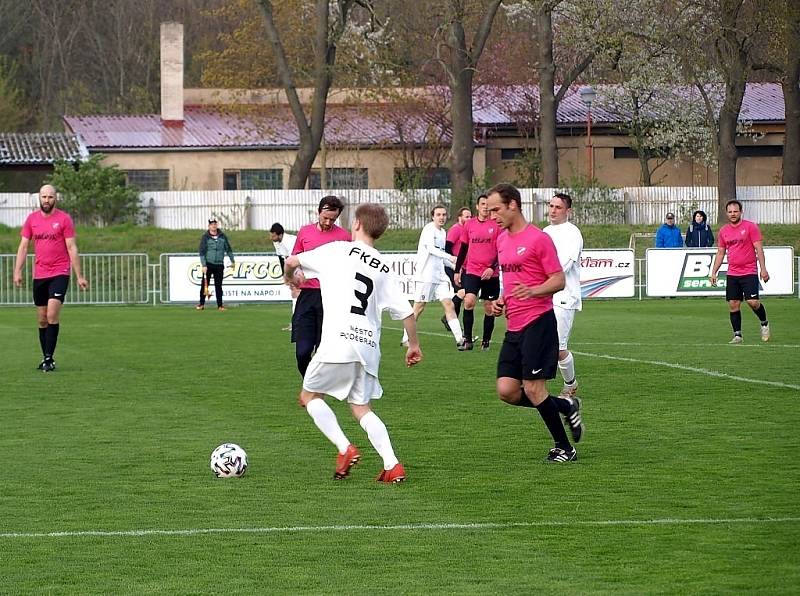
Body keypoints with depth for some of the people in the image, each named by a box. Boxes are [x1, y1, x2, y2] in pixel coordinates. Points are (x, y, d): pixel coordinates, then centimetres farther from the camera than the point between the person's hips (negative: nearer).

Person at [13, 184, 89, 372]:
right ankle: (45, 358, 17)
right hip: (39, 275, 4)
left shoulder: (64, 219, -2)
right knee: (42, 320, 8)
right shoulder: (32, 219, 8)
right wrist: (17, 271, 0)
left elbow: (72, 248, -1)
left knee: (52, 316, -16)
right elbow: (23, 246, 10)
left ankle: (49, 358, -15)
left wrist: (79, 276, -3)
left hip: (59, 273, -4)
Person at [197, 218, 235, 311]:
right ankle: (201, 304, 8)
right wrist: (204, 265, -13)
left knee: (218, 285, 3)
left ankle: (220, 305, 7)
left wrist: (232, 261, 16)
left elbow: (228, 248, 15)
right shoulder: (205, 237, -3)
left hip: (219, 265, 2)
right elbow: (202, 252, -6)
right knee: (205, 284, 0)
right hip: (208, 264, -2)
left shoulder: (222, 236, 5)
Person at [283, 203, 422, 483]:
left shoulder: (339, 250, 3)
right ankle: (392, 465, -1)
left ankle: (345, 448, -4)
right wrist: (414, 345, 27)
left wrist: (292, 278, 30)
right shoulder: (384, 268, 14)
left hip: (338, 342, -5)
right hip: (369, 346, 5)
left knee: (309, 396, 13)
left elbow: (292, 261, 6)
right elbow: (406, 312, 12)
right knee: (361, 407, 15)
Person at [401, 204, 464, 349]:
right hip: (426, 275, -7)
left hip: (440, 275, 7)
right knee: (419, 307, -2)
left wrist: (454, 266, 16)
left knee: (449, 304, -2)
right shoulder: (429, 229, -9)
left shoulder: (442, 232, 17)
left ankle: (459, 338, -7)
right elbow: (431, 249, -23)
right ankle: (406, 339, 9)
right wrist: (450, 257, -31)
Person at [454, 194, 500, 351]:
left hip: (491, 274, -1)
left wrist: (492, 268, -14)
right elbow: (464, 248, 15)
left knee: (489, 308, 5)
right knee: (469, 301, -18)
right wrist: (457, 270, 13)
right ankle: (467, 340, -13)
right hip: (472, 271, 1)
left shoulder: (496, 225, 0)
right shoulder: (469, 225, 7)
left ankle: (486, 341, 18)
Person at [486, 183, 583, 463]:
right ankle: (566, 406, 19)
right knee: (506, 390, 0)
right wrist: (502, 300, 11)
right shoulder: (502, 241, 16)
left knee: (533, 389, -9)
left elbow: (559, 280, -10)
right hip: (514, 327, 8)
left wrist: (533, 291, -27)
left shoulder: (538, 238, -9)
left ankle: (564, 448, 6)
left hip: (538, 322, -8)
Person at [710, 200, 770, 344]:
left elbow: (759, 249, -6)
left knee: (753, 302, -13)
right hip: (732, 274, 5)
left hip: (749, 272, -4)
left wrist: (763, 269, -14)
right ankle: (737, 335, 7)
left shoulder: (750, 227, -4)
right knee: (733, 305, 0)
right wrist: (714, 272, 12)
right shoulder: (723, 231, 10)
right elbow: (720, 253, 17)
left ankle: (764, 323, 15)